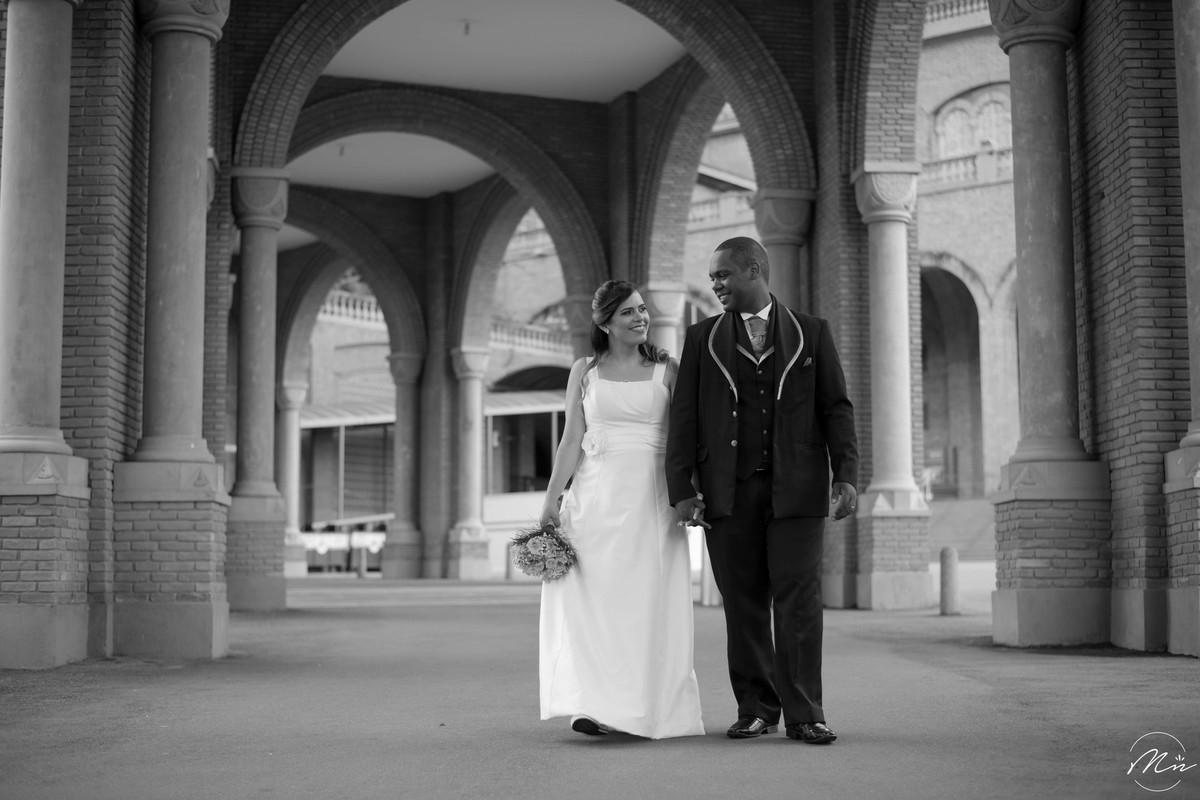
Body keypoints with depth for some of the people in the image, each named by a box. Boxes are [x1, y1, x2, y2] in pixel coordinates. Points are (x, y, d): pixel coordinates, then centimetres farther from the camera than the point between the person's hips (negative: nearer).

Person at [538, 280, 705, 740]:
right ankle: (596, 705, -3)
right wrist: (551, 500, -1)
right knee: (593, 598, -5)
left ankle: (646, 707, 9)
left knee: (649, 602, 0)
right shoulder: (584, 372, 9)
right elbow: (571, 441, 6)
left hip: (650, 497, 0)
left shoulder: (666, 370, 7)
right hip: (596, 495, 1)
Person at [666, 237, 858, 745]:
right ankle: (756, 710, 13)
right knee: (743, 605, 3)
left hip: (795, 489, -1)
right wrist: (681, 490, -2)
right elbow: (684, 417, 7)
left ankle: (804, 715, 1)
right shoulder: (702, 339, 12)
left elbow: (836, 408, 6)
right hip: (728, 492, 1)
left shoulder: (811, 333, 10)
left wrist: (846, 475, -5)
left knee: (798, 601, -5)